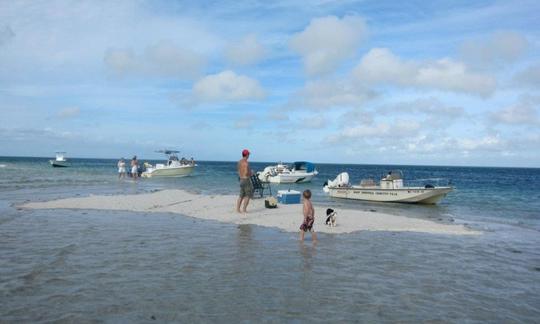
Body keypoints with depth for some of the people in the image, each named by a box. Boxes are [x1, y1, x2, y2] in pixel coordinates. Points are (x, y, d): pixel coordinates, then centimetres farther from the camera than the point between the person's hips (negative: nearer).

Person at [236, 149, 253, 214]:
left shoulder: (239, 162, 11)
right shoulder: (246, 162, -17)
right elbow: (246, 173, -24)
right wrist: (251, 173, -5)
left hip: (241, 179, 9)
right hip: (246, 179, -9)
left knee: (241, 195, 13)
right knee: (248, 195, -1)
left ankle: (238, 209, 11)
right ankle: (244, 209, -3)